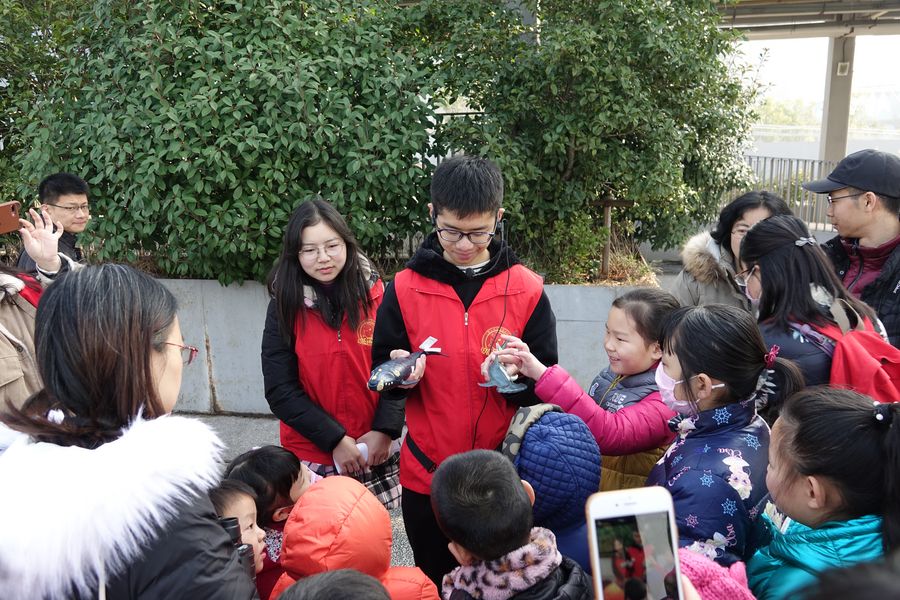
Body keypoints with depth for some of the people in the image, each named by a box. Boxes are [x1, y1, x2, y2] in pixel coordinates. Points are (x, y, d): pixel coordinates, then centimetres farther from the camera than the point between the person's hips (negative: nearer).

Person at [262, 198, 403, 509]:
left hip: (375, 452, 1)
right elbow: (280, 390, -5)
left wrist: (385, 430, -10)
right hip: (312, 456, -1)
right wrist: (335, 440, -11)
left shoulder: (375, 294, -2)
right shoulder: (285, 307, -4)